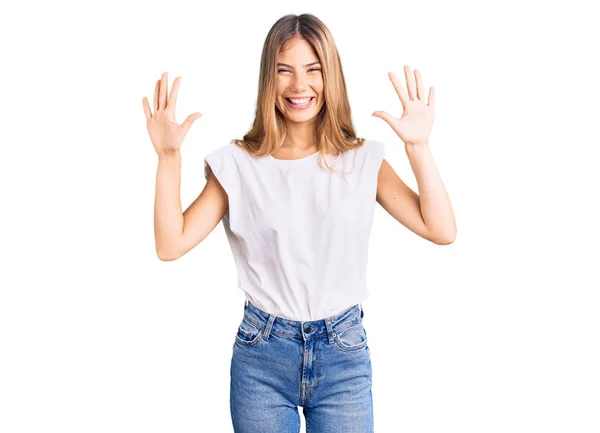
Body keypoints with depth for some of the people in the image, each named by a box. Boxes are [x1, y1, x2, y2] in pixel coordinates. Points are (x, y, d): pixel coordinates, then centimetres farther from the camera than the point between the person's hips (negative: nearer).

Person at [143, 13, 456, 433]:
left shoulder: (363, 160, -1)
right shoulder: (238, 164, -3)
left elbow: (442, 231, -9)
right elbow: (171, 244, -8)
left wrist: (418, 146, -18)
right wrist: (169, 156, -16)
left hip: (344, 354, 1)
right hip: (261, 355, 0)